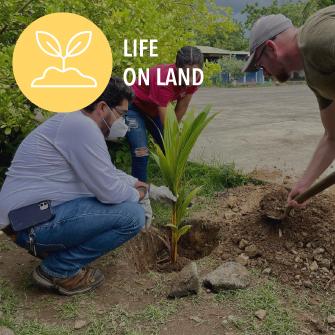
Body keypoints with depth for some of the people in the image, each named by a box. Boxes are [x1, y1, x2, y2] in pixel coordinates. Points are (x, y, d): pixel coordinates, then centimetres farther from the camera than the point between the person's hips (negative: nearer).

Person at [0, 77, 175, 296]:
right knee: (132, 215, -14)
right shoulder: (82, 127, -19)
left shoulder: (77, 122, 13)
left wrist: (150, 189, 21)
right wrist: (141, 194, 1)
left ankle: (52, 248, 14)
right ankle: (59, 269, -2)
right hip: (33, 222, -10)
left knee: (124, 196, 18)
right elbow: (110, 192, -20)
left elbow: (109, 173, 24)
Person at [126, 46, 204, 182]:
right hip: (134, 107, -6)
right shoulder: (163, 80, -39)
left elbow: (181, 108, -6)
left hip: (156, 109, 6)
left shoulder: (192, 79, -20)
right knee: (141, 153, -21)